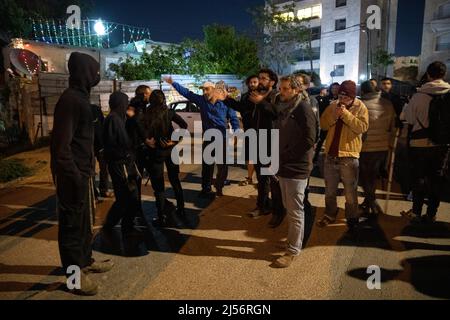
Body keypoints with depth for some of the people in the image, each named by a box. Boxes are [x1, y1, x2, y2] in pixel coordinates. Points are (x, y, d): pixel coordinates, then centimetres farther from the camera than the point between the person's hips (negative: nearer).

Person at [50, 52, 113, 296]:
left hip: (82, 171, 10)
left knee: (84, 220, 20)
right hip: (72, 175, -10)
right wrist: (75, 177, -23)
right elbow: (61, 145, -23)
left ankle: (86, 261, 36)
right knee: (72, 222, 4)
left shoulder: (80, 96, 12)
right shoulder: (70, 99, -19)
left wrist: (85, 172, 16)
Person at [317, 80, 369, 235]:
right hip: (331, 154, 4)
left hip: (349, 156, -4)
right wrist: (333, 116, -14)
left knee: (350, 192, 4)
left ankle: (352, 220, 18)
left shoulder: (360, 107, -4)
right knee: (330, 190, 16)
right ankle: (330, 214, 33)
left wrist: (346, 114, -22)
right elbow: (322, 125, 3)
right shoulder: (333, 105, 6)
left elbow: (363, 127, -18)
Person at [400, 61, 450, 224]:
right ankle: (431, 215, 19)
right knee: (436, 178, 13)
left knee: (419, 177, 10)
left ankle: (416, 213, 13)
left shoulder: (419, 95, -11)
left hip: (421, 142, -2)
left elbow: (408, 117, -3)